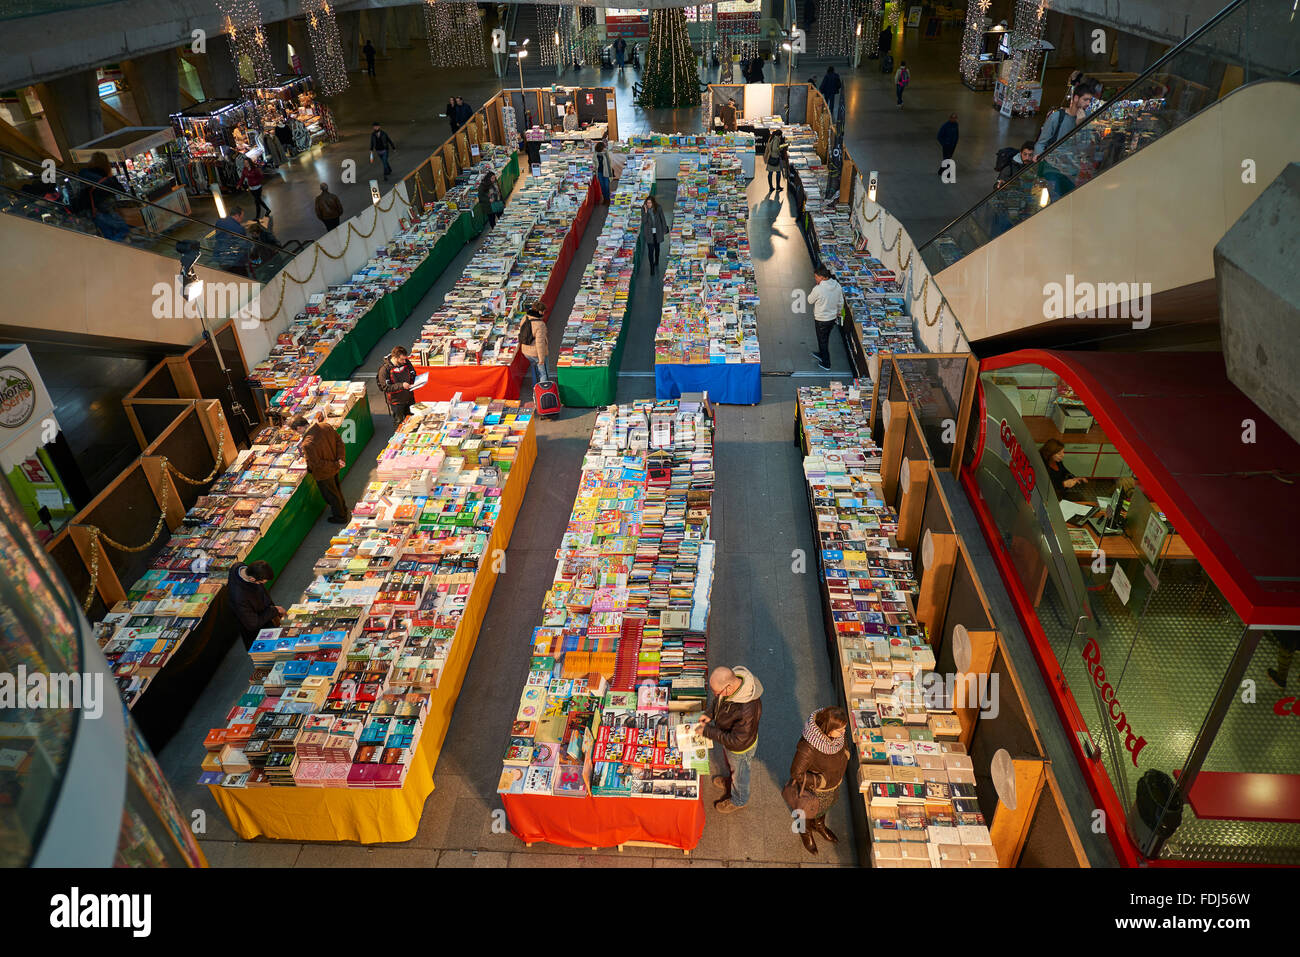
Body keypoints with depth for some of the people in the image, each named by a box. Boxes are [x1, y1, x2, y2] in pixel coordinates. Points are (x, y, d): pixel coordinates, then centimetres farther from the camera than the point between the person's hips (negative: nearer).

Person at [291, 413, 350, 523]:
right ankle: (343, 510, 54)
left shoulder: (307, 444, -36)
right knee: (336, 489, 31)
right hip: (335, 468, 7)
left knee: (331, 495, 19)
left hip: (324, 474, -7)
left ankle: (340, 517, 41)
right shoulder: (326, 426, -17)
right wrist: (341, 459, -14)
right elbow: (339, 441, -7)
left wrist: (336, 465, -17)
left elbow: (317, 464, -28)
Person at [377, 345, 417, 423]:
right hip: (396, 402, -4)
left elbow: (413, 375, 10)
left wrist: (415, 382, -12)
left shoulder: (406, 362, -7)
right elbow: (386, 387, -20)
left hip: (409, 398, 4)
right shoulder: (384, 369, -21)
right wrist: (401, 385, -31)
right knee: (399, 423, 13)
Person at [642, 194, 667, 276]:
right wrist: (646, 211, -31)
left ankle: (656, 262, 47)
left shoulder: (658, 208, -14)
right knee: (651, 250, -7)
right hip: (649, 232, -1)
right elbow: (644, 221, -20)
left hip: (657, 230, 1)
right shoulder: (643, 209, -14)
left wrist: (665, 230, 1)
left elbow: (662, 219, -4)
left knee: (657, 247, 22)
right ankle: (652, 269, -1)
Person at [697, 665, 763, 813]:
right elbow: (717, 700, 0)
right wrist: (710, 714, -13)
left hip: (741, 747, -6)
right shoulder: (730, 678, -25)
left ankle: (739, 800, 55)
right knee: (728, 761, 35)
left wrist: (708, 731, -26)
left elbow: (736, 741, -33)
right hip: (728, 736, 6)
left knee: (739, 774, 25)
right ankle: (730, 781, 66)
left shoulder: (748, 709, -47)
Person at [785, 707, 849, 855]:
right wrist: (822, 781, -29)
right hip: (814, 789, -5)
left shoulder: (836, 732, -26)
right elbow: (796, 773, -31)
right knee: (810, 811, 27)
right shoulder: (808, 747, -46)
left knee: (826, 806, 34)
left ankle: (819, 826, 66)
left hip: (833, 781, 5)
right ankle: (805, 832, 60)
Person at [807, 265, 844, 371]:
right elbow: (841, 302, 4)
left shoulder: (818, 289, -28)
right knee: (824, 338, 28)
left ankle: (826, 364, 24)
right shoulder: (837, 285, -8)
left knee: (823, 341, 12)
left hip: (821, 320, -6)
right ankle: (821, 354, 50)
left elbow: (810, 301, -10)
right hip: (833, 318, 6)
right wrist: (838, 312, 20)